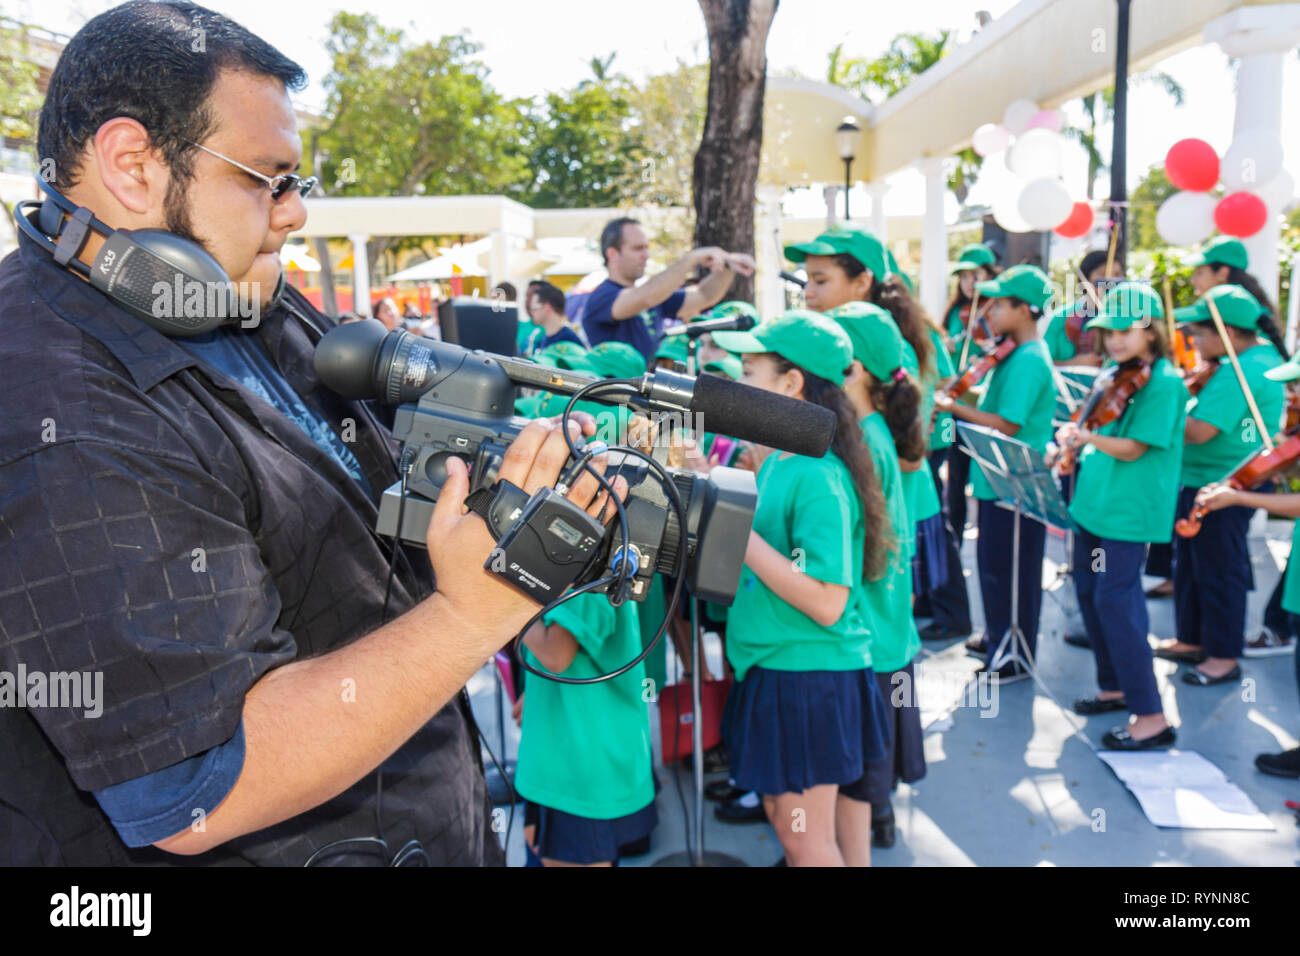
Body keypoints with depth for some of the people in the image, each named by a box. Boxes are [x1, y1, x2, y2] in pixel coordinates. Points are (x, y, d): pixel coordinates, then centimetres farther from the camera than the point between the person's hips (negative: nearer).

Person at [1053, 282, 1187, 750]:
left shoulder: (1165, 382, -13)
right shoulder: (1116, 376, 11)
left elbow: (1132, 449, -19)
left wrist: (1088, 436, -35)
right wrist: (1071, 439, -6)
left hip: (1128, 512, -9)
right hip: (1093, 501, 9)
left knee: (1114, 602, -11)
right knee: (1089, 593, 15)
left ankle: (1152, 717, -3)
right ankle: (1116, 687, 31)